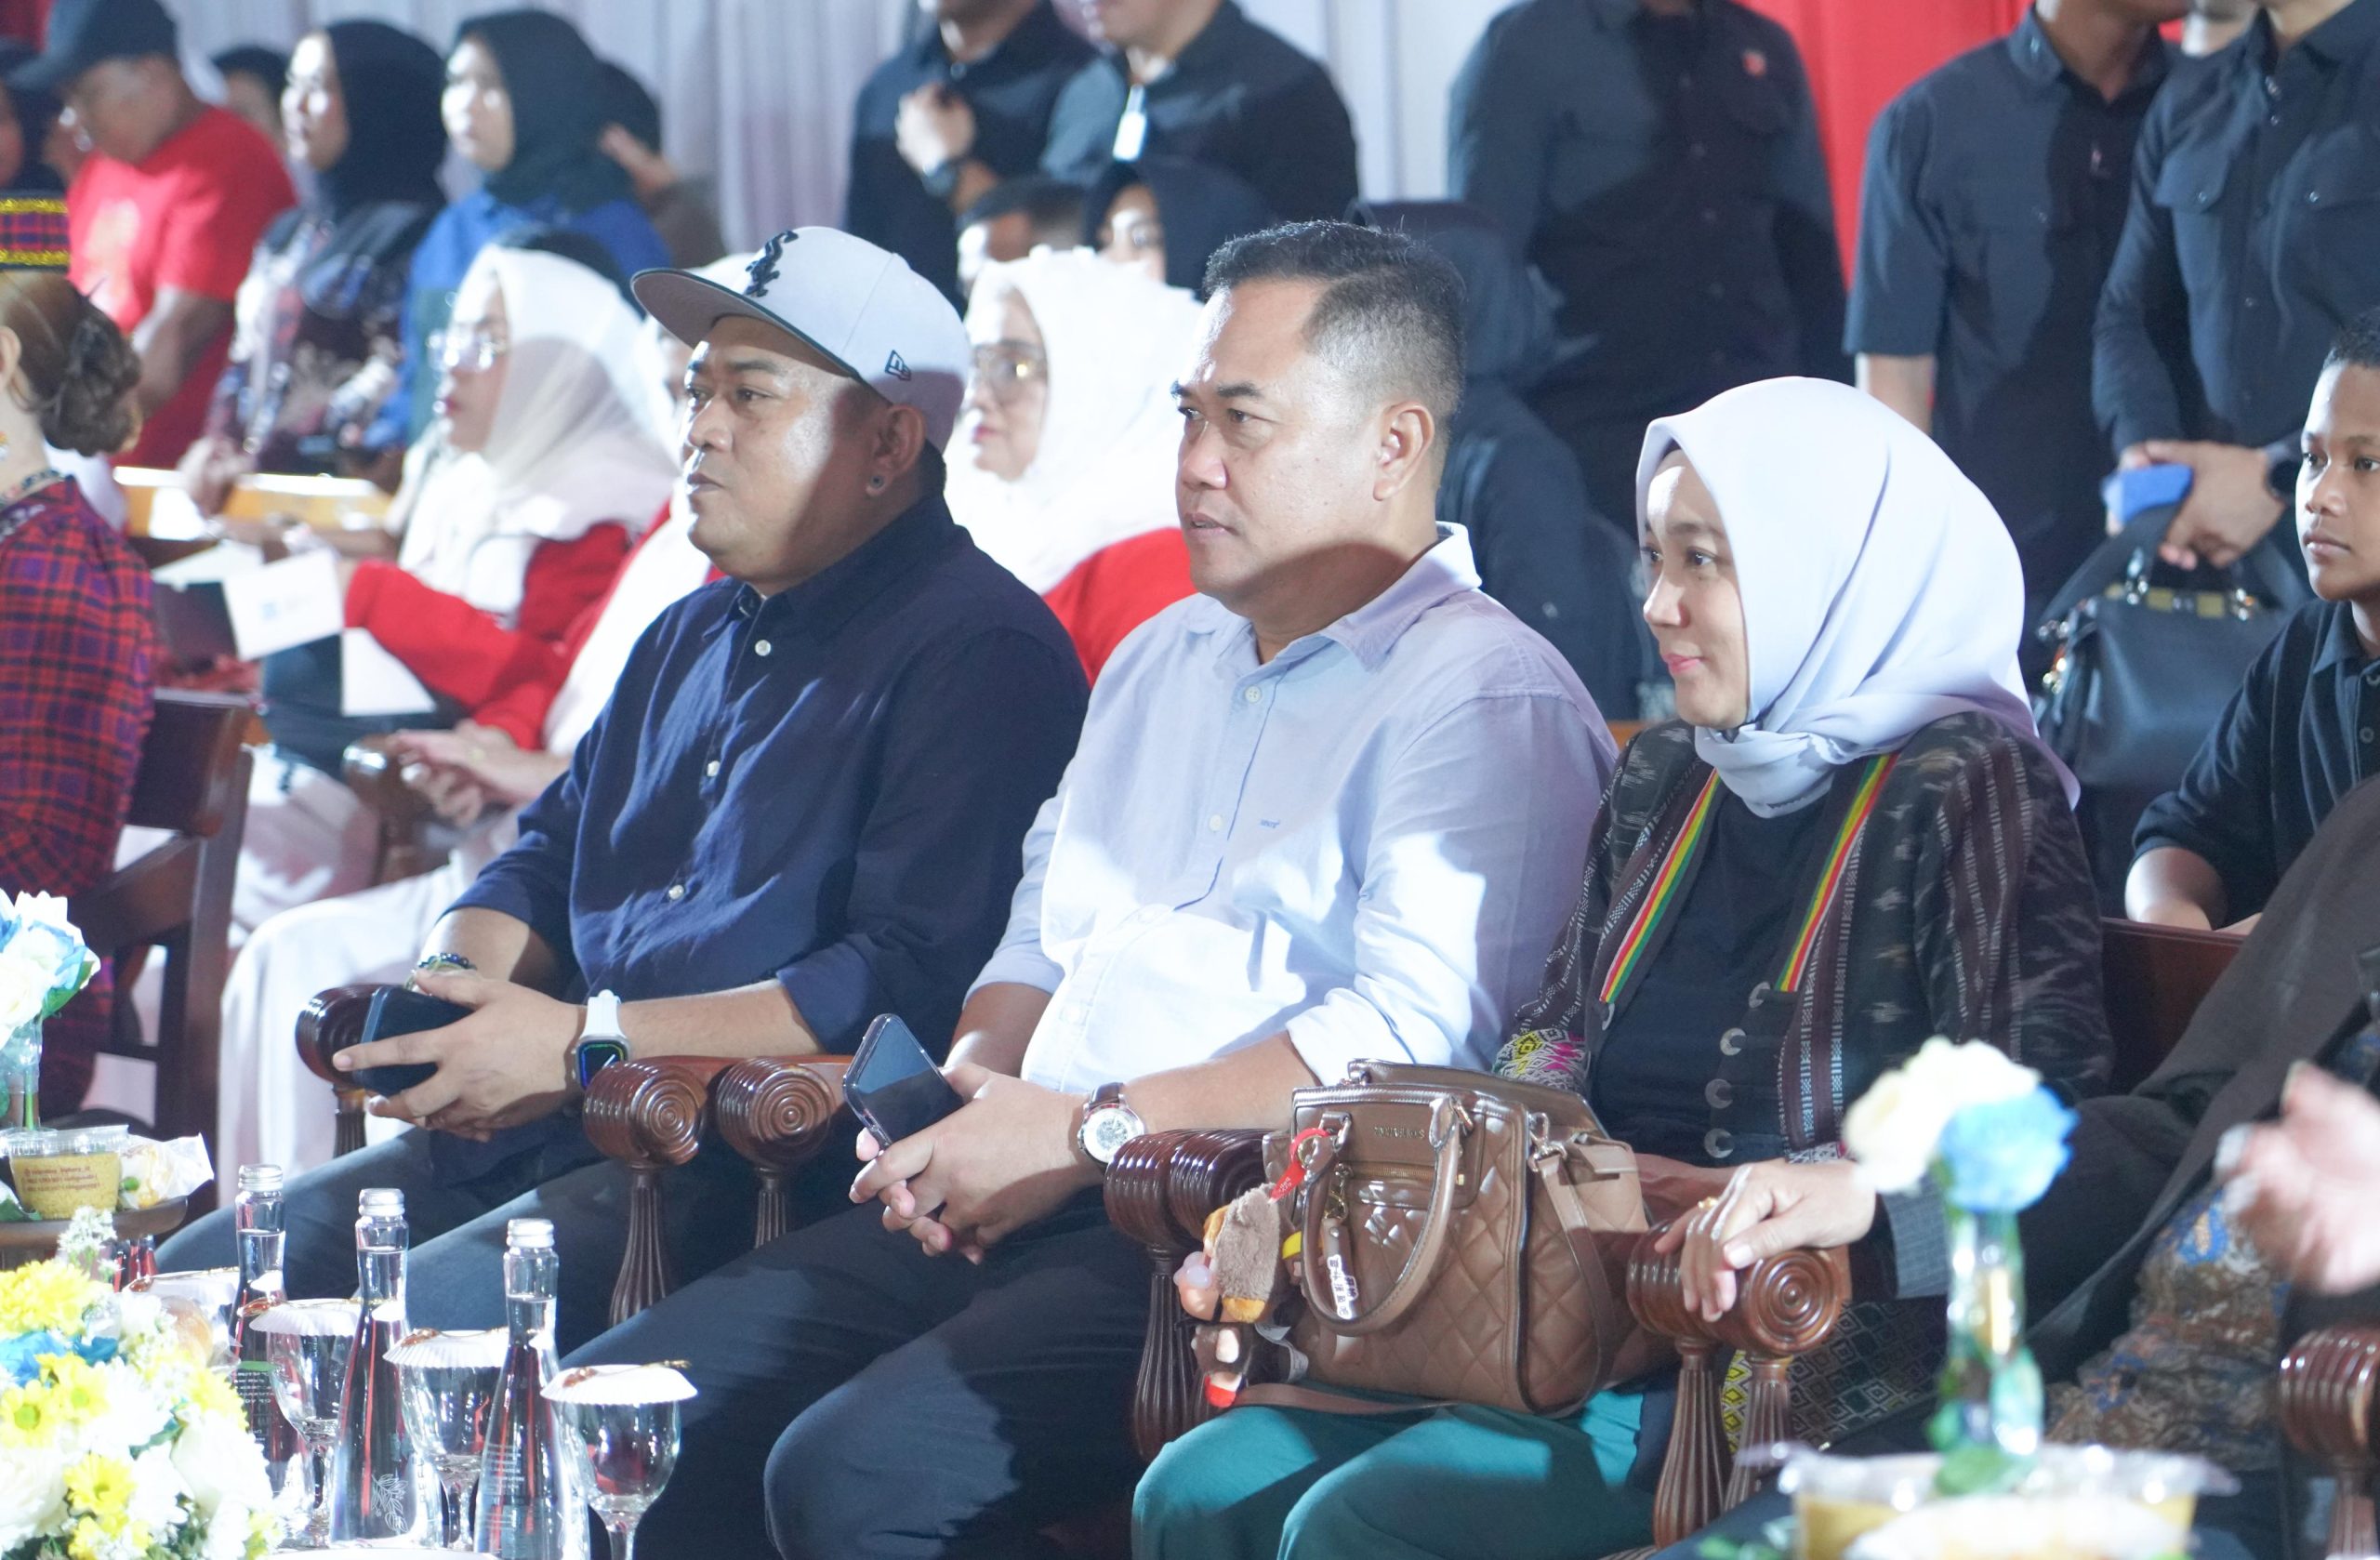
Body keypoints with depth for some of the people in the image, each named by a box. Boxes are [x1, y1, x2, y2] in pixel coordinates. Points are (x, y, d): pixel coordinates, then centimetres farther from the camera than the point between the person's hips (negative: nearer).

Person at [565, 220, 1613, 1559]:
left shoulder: (1487, 699, -6)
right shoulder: (1163, 659, 25)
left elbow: (1423, 1029, -18)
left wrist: (1090, 1131, -17)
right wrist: (971, 1097, 7)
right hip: (1018, 1202, 9)